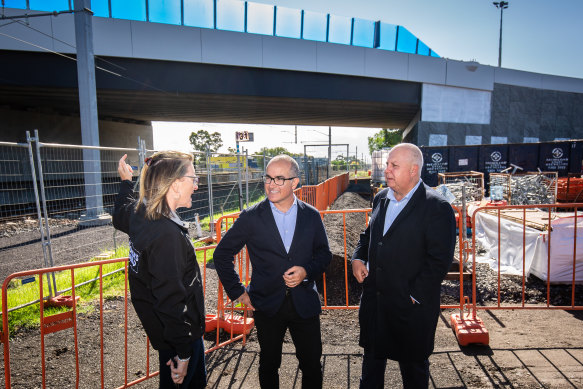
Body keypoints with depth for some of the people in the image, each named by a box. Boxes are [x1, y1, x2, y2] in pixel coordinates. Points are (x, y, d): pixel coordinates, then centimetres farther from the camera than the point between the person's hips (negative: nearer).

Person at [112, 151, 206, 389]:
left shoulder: (139, 212, -3)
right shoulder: (167, 235, -31)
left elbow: (120, 218, 25)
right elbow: (170, 299, -29)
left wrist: (126, 181, 35)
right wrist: (182, 353, -22)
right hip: (178, 331, -9)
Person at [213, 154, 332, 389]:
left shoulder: (311, 216, -2)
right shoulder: (250, 218, -8)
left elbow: (324, 254, 7)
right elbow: (222, 254, 0)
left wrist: (307, 271, -12)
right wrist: (236, 291, -4)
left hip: (305, 305, 1)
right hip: (267, 306, -1)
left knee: (312, 365, 14)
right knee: (269, 366, 18)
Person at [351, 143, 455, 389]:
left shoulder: (437, 207, -15)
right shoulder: (381, 198, 6)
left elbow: (440, 259, -17)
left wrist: (414, 295, -17)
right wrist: (358, 258, 0)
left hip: (411, 305, -5)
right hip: (374, 299, 6)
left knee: (414, 366, 18)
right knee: (372, 358, 24)